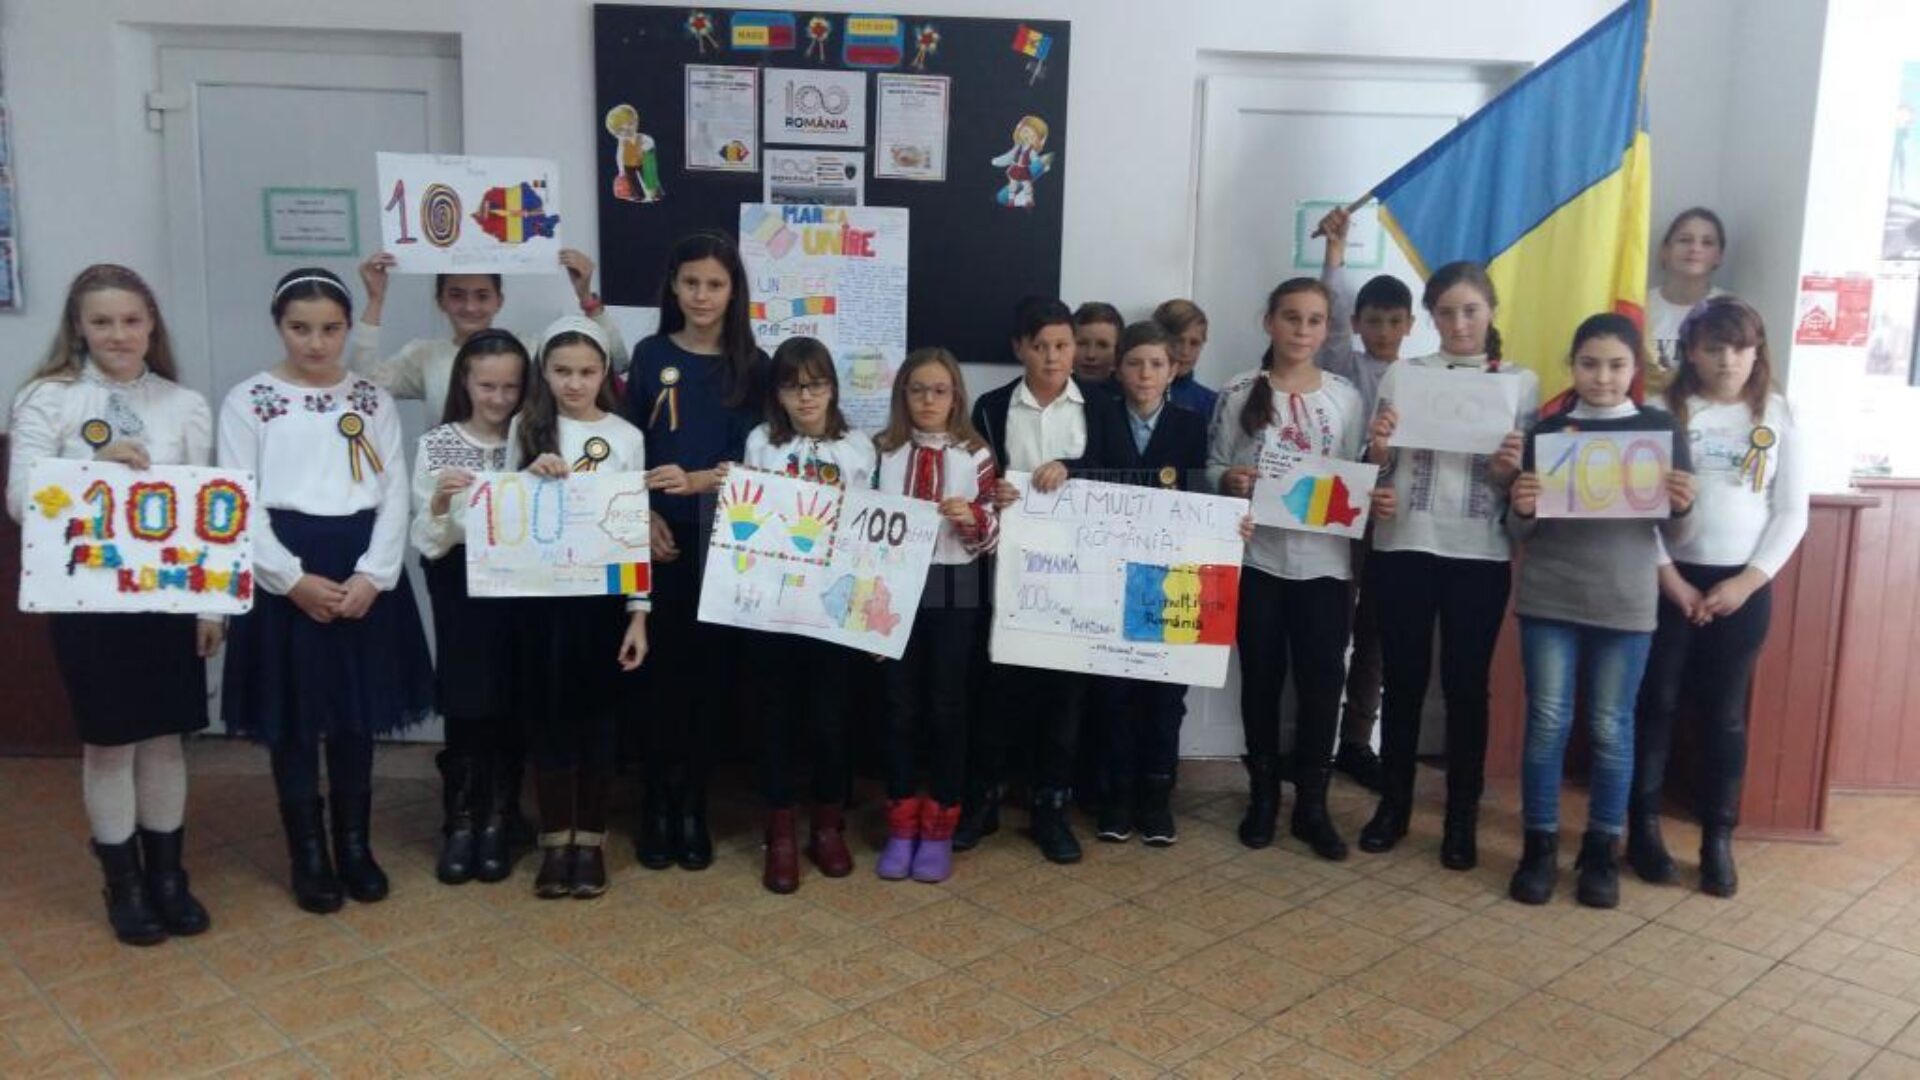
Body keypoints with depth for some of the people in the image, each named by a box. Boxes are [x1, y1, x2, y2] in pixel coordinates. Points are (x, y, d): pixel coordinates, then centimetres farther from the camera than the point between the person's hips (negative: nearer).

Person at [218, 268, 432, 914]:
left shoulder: (373, 400, 8)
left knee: (357, 712, 9)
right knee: (293, 718, 4)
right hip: (284, 574, -2)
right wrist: (294, 579, -14)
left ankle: (355, 846, 23)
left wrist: (372, 575, -10)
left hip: (363, 576, 2)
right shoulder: (248, 401, 1)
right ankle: (309, 856, 18)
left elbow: (394, 494, 3)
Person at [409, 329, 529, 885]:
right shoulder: (436, 445, -1)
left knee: (510, 704, 3)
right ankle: (459, 824, 14)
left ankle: (496, 824, 18)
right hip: (461, 585, -1)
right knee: (466, 702, -2)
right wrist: (440, 502, -23)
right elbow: (428, 545, -4)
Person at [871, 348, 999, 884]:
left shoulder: (975, 455, -1)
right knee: (900, 706, 7)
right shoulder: (882, 451, 4)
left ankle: (939, 829, 17)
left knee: (946, 706, 6)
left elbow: (989, 537, -1)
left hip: (954, 592, -1)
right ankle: (901, 826, 18)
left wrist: (970, 517, -21)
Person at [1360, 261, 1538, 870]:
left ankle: (1462, 819, 16)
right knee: (1402, 679, 8)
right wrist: (1379, 450, -15)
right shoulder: (1401, 374, 6)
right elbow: (1378, 472, 6)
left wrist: (1511, 471, -16)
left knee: (1467, 684, 5)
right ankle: (1393, 805, 21)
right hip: (1403, 547, 1)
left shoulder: (1521, 383, 5)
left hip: (1480, 554, 0)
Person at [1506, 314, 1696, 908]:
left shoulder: (1661, 428, 3)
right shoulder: (1547, 429, 4)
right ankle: (1539, 846, 13)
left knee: (1611, 727, 6)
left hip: (1625, 602, 0)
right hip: (1548, 598, 0)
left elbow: (1673, 534, 4)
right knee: (1547, 721, 2)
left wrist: (1681, 508, -18)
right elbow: (1521, 532, 5)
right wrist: (1521, 509, -17)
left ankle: (1601, 851, 19)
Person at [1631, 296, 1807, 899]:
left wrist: (1748, 581, -7)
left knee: (1725, 713, 6)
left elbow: (1792, 514, 2)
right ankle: (1644, 829, 14)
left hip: (1744, 584, 1)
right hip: (1668, 580, -1)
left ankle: (1718, 841, 14)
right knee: (1655, 704, 3)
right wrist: (1669, 577, -11)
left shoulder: (1778, 416, 4)